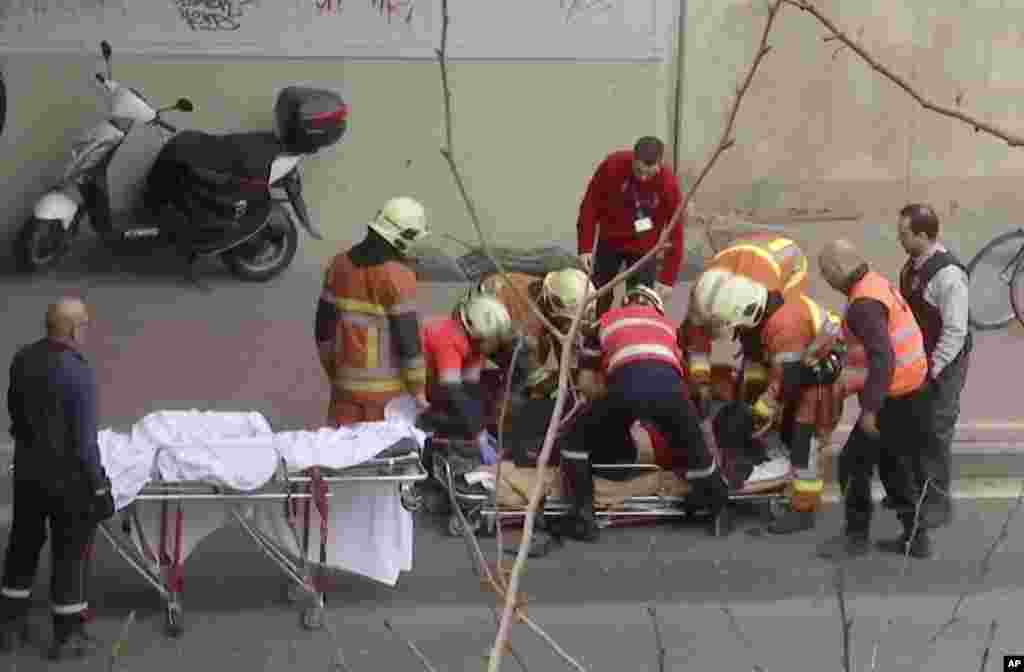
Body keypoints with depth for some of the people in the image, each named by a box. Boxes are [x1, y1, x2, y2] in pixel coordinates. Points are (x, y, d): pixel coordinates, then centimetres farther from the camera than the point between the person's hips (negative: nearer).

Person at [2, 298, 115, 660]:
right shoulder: (77, 372, -23)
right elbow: (84, 439, -21)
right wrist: (99, 488, -12)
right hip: (66, 477, -6)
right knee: (69, 552, 7)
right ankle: (67, 635, 16)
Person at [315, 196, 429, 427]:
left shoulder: (340, 265, 2)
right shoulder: (398, 276, -16)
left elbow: (324, 327, 7)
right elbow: (408, 336, -15)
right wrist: (418, 388, -7)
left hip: (347, 380, 5)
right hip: (386, 386, -5)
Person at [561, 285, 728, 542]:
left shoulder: (607, 320, 33)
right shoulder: (666, 324, 39)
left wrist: (611, 402, 41)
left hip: (627, 384, -1)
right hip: (669, 385, 2)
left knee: (578, 441, 19)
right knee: (696, 450, 25)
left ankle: (583, 516, 8)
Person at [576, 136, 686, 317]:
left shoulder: (669, 184, -26)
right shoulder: (613, 165, -26)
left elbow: (675, 233, -19)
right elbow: (591, 205, -14)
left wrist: (667, 278, -21)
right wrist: (585, 247, -16)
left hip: (644, 248, -2)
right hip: (610, 241, 2)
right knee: (599, 297, 14)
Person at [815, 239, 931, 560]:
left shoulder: (864, 304, -23)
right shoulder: (879, 284, 8)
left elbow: (882, 358, -30)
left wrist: (870, 409, -29)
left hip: (895, 400, -10)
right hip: (910, 391, 10)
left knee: (854, 463, 0)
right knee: (892, 463, 20)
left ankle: (857, 537, 12)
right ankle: (916, 536, 26)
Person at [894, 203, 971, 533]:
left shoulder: (948, 274, -26)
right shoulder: (913, 264, 2)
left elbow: (955, 331, -25)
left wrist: (932, 369, -22)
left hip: (943, 367, -9)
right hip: (917, 361, 9)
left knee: (936, 433, 0)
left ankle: (938, 503, 12)